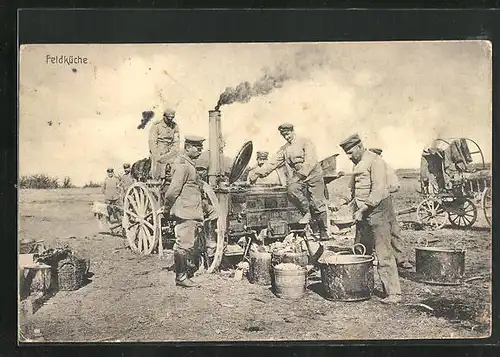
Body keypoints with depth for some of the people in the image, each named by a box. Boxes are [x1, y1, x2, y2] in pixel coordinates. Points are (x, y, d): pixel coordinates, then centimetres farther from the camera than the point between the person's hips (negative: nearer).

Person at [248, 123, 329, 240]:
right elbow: (273, 164, 12)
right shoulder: (284, 149, 17)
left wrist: (301, 174, -24)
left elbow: (310, 162, -12)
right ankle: (307, 212, -9)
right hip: (297, 177, 4)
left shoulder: (305, 142, 0)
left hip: (313, 175, -4)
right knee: (292, 190, -30)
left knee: (318, 204, -7)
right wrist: (257, 173, 1)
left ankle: (324, 232, 7)